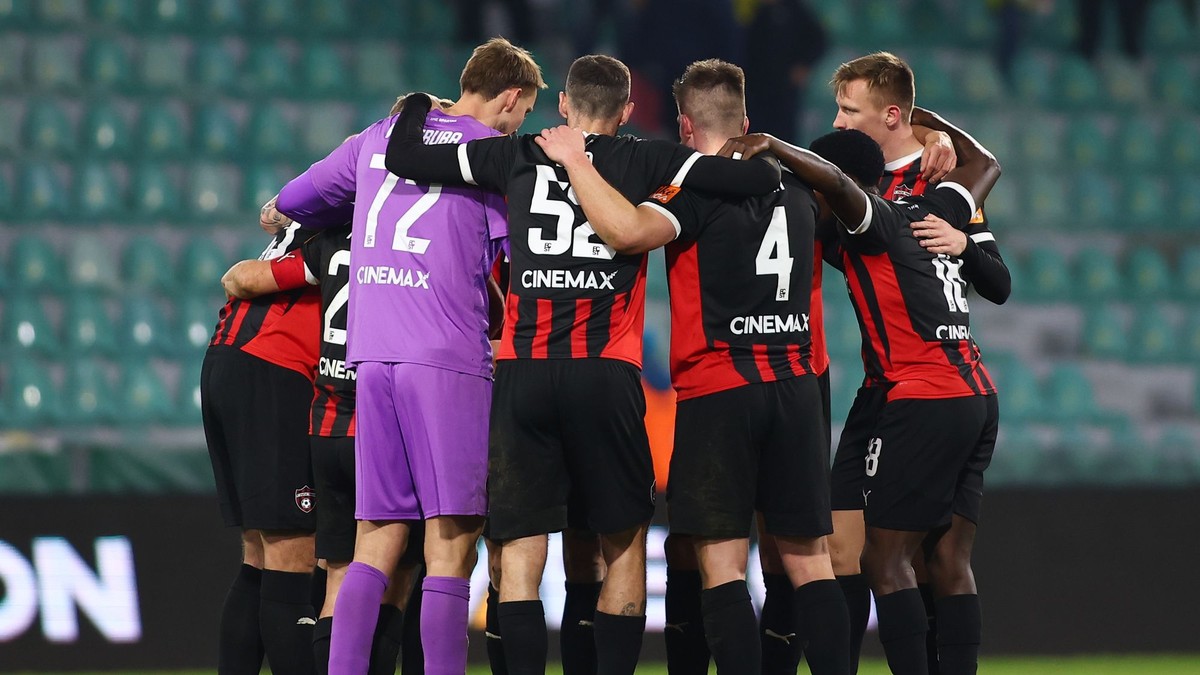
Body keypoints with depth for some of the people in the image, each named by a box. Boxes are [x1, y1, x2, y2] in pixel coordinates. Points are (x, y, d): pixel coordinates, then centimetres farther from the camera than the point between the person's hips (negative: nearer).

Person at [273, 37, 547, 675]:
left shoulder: (380, 136, 17)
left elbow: (290, 202, 26)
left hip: (371, 357, 5)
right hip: (449, 359, -5)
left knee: (376, 545, 7)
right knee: (450, 550, -5)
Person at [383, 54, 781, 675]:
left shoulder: (515, 157, 11)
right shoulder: (644, 163, 7)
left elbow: (403, 158, 13)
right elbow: (763, 178, 0)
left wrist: (419, 105, 33)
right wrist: (766, 164, 24)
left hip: (521, 370, 1)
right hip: (604, 377, -1)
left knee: (521, 547, 2)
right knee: (624, 542, 11)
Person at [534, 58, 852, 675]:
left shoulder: (697, 191, -7)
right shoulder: (795, 192, 12)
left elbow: (627, 230, -26)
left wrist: (576, 162, -14)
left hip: (716, 391, -5)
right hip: (795, 387, 5)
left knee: (721, 562, -5)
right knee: (808, 560, 7)